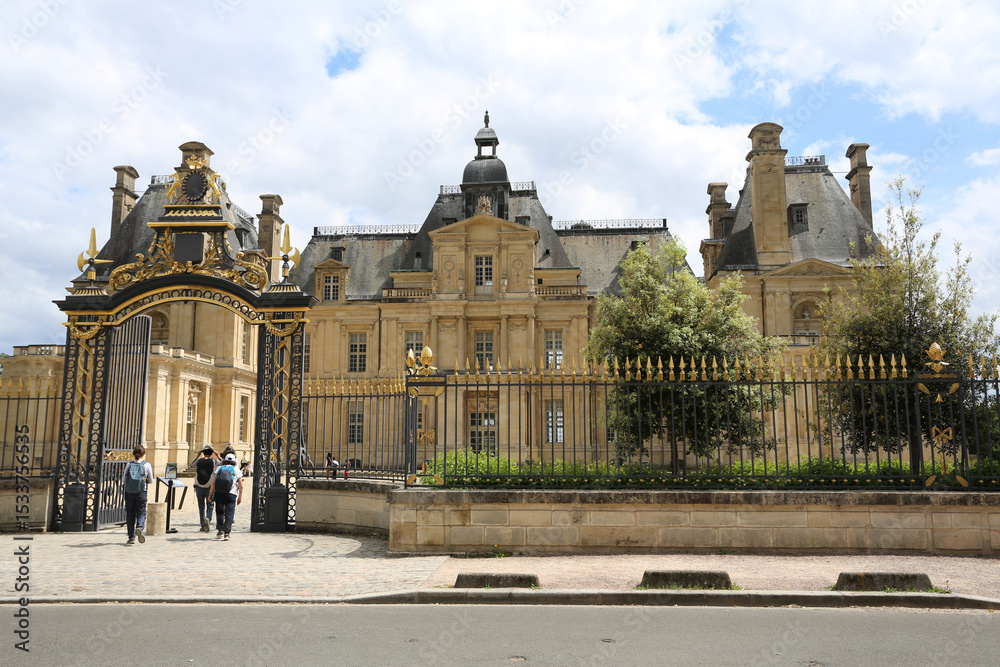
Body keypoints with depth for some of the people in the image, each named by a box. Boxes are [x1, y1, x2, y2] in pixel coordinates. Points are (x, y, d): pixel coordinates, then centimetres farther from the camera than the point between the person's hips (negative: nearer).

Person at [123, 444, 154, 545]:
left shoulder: (129, 464, 2)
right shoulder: (147, 465, -1)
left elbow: (123, 479, 4)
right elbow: (150, 481, 4)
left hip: (129, 492, 2)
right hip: (141, 492, -1)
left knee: (130, 514, 10)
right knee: (141, 512, 6)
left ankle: (131, 537, 10)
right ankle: (140, 528, -23)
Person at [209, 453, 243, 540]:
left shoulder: (219, 469, 11)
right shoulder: (236, 471, 9)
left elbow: (213, 482, 1)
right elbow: (241, 486, 4)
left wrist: (210, 495, 5)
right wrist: (240, 497, 12)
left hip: (218, 494, 2)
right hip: (231, 494, -2)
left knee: (219, 512, 19)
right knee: (229, 514, -1)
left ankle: (220, 530, 19)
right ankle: (226, 532, -9)